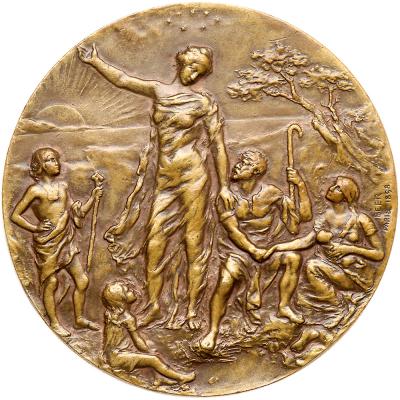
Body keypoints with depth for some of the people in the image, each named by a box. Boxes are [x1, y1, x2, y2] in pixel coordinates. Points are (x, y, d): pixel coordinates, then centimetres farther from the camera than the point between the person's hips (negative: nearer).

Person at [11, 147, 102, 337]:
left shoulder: (63, 185, 10)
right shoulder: (35, 190, -8)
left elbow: (77, 213, 13)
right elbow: (15, 215, -4)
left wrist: (93, 197, 4)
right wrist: (34, 228, -12)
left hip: (67, 241, 6)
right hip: (48, 243, -6)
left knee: (82, 280, 7)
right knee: (51, 283, 6)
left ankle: (80, 319, 24)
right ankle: (54, 323, 23)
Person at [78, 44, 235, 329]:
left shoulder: (205, 102, 2)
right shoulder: (158, 90, 12)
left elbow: (218, 145, 1)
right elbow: (121, 79, 12)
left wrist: (224, 186, -1)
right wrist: (95, 61, 1)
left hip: (194, 175, -4)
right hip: (165, 178, 4)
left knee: (195, 243, -1)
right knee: (155, 243, 2)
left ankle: (193, 309, 9)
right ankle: (154, 305, 15)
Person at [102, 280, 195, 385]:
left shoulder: (109, 313, 1)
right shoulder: (128, 318, -20)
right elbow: (136, 338, -10)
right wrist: (148, 352, 6)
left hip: (110, 354, 9)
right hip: (119, 356, -9)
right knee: (154, 359, -16)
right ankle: (180, 377, -14)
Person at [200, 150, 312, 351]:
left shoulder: (271, 194, -7)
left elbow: (305, 215, -6)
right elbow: (232, 229, -13)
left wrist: (301, 185, -17)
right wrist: (253, 250, -25)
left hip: (265, 248, 2)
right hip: (236, 250, -2)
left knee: (293, 258, -21)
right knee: (225, 283, -29)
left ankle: (284, 306, -3)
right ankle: (213, 330, -10)